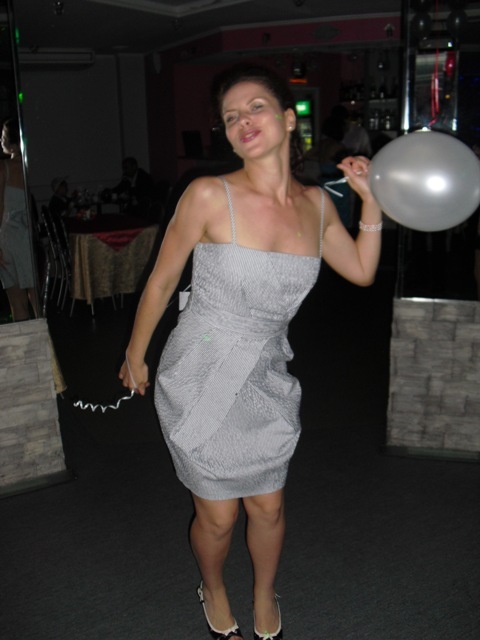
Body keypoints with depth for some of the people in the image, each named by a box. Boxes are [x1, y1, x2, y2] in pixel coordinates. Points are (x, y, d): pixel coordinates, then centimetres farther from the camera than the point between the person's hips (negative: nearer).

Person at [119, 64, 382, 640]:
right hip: (202, 378, -4)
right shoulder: (209, 196, -18)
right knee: (218, 516, 12)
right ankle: (213, 590, 47)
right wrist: (135, 356, 3)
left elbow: (362, 271, 13)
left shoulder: (317, 204, -3)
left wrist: (370, 200, 2)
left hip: (267, 381, 4)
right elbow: (161, 280, -7)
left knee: (269, 507, 17)